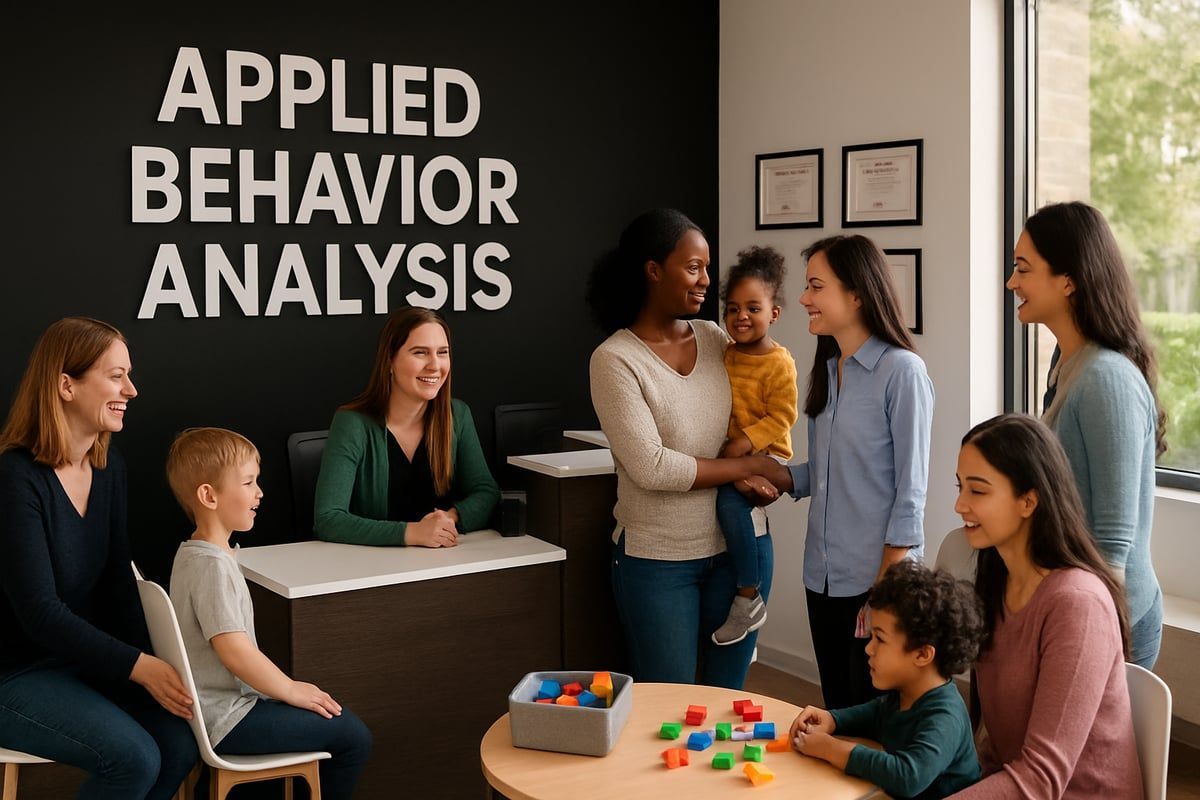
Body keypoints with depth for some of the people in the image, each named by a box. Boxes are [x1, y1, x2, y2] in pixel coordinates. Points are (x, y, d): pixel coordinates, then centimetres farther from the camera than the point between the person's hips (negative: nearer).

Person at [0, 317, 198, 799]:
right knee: (133, 757, -23)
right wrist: (138, 666, -28)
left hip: (81, 656, 7)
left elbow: (118, 580, 4)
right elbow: (39, 612, -25)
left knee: (179, 740, -13)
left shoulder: (109, 468, 3)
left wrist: (148, 663, -10)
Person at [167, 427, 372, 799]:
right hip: (226, 720, -11)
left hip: (215, 706, 11)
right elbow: (234, 650, -28)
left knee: (344, 721, 21)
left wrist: (286, 686, 18)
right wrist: (291, 689, -15)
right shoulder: (213, 565, -22)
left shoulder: (192, 555, 11)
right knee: (354, 735, -11)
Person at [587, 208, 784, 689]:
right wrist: (746, 468, -12)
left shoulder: (715, 339, 4)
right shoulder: (614, 359, -12)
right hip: (657, 560, -5)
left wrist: (749, 478, -7)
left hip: (738, 546, 5)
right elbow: (650, 466, -19)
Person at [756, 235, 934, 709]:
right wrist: (766, 473, -3)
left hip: (878, 580, -7)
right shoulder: (825, 371, 10)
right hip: (823, 578, 7)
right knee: (837, 719, 16)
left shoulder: (902, 371, -12)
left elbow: (910, 495, -14)